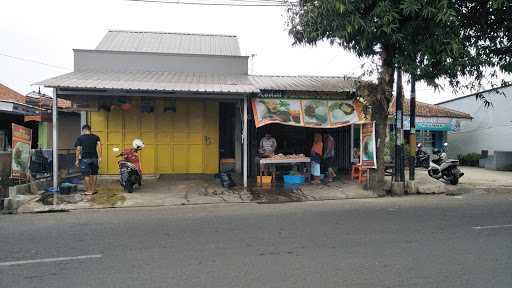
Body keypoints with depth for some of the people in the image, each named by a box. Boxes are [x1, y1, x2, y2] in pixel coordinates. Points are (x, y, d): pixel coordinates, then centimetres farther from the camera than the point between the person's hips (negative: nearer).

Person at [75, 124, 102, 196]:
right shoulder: (96, 137, 7)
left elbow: (78, 150, -1)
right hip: (94, 158, 3)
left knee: (86, 175, 3)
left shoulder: (80, 138, 2)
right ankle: (93, 190, 18)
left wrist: (77, 160, 4)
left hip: (85, 159, -3)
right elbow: (99, 146, -4)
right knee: (94, 174, 12)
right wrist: (99, 157, -5)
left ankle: (88, 191, 5)